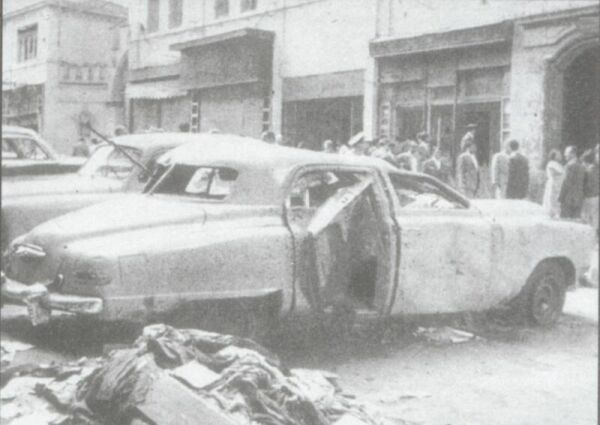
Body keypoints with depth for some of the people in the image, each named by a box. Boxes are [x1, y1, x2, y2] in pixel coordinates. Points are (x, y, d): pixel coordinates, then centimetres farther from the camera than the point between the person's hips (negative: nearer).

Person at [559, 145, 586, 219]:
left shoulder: (571, 165, -12)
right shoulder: (582, 167, 13)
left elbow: (567, 183, -15)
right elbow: (583, 183, 15)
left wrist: (560, 198, -10)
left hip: (568, 199, -8)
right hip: (578, 200, 8)